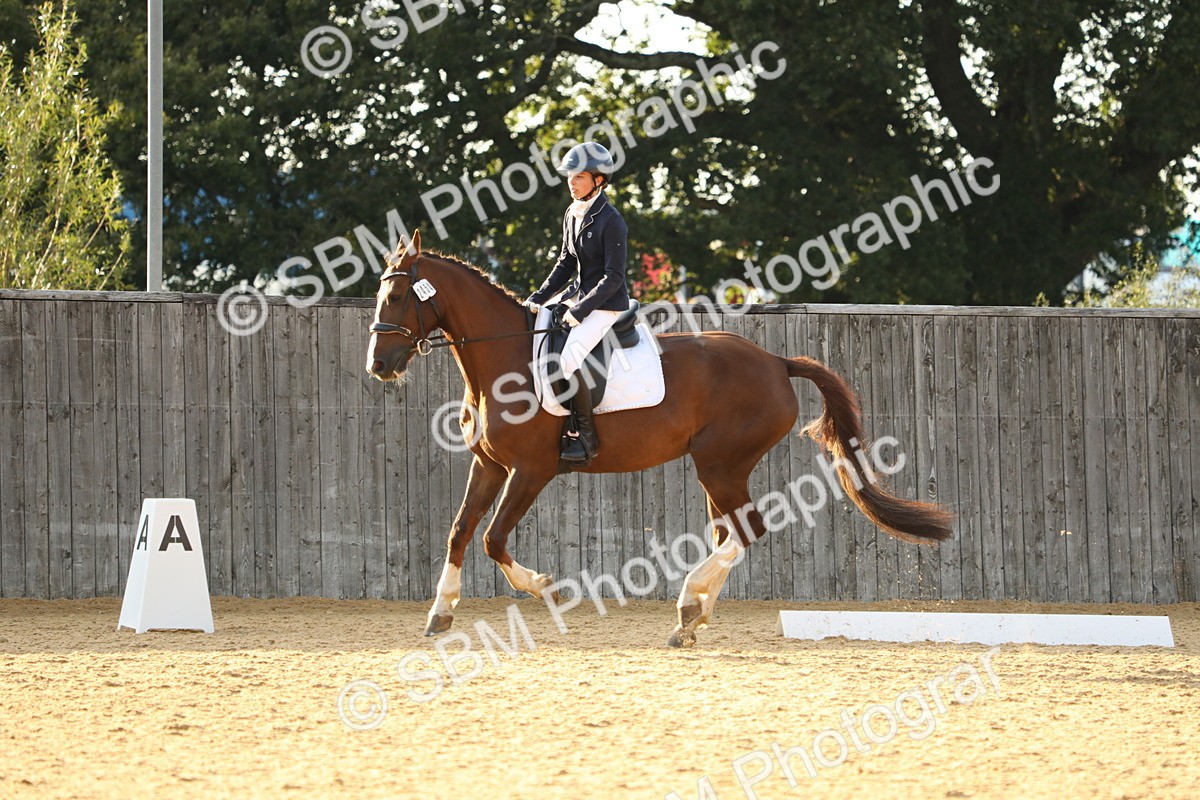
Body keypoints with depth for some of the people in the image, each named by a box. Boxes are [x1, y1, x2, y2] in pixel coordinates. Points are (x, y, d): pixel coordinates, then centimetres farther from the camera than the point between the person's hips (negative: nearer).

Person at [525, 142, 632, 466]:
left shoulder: (610, 221, -18)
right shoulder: (572, 216, 7)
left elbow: (614, 277, -18)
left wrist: (580, 311, -20)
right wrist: (538, 298, 6)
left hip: (606, 304, -9)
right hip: (577, 295, 9)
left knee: (565, 362, -26)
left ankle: (585, 435, -12)